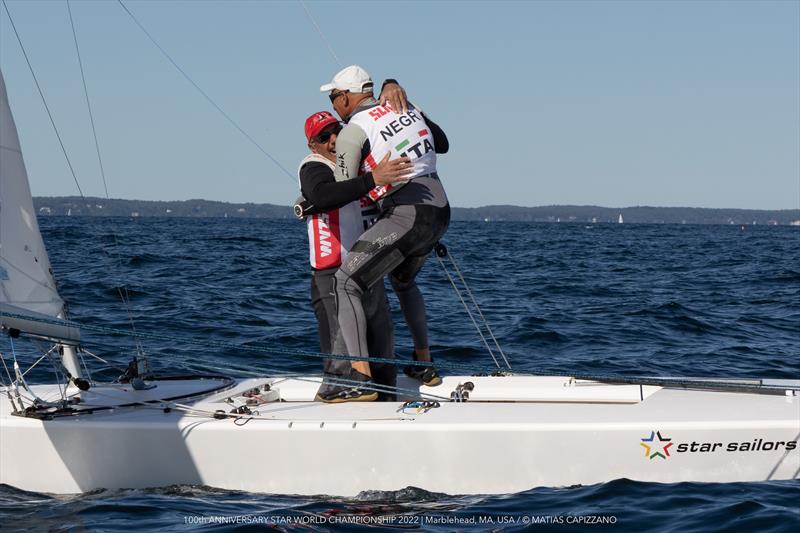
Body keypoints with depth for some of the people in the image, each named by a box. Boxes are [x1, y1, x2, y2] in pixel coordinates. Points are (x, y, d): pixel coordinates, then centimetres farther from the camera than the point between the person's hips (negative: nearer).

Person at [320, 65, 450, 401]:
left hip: (405, 214, -8)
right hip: (440, 211, 8)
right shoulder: (406, 108, 15)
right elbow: (442, 144, 29)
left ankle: (361, 376, -19)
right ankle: (425, 365, 35)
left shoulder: (352, 132, -6)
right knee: (403, 279, 32)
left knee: (346, 282, -7)